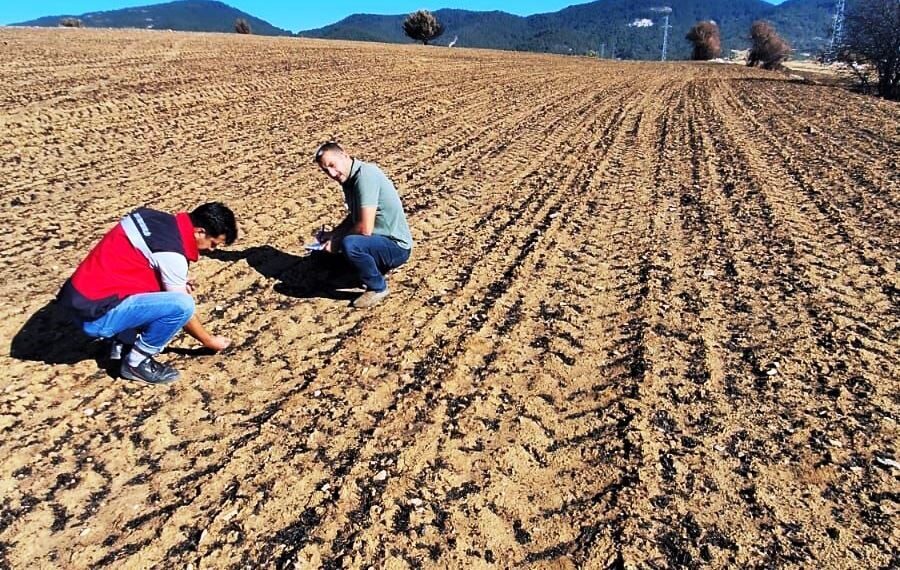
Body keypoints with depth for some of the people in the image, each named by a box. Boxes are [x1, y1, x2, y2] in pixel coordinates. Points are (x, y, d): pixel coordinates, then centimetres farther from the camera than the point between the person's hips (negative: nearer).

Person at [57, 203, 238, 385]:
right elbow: (181, 307, -8)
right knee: (182, 305, -21)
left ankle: (123, 343, 18)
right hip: (95, 314, -9)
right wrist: (209, 340, 7)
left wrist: (177, 282, 9)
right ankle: (136, 362, -2)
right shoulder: (172, 254, -20)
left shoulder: (159, 219, 3)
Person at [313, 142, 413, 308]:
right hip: (379, 240, 10)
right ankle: (375, 270, 16)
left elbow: (365, 228, -27)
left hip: (396, 246, -9)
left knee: (349, 244, -35)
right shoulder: (349, 178, 6)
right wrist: (333, 234, 6)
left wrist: (336, 242, -12)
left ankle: (378, 287, -10)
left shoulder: (365, 175, -23)